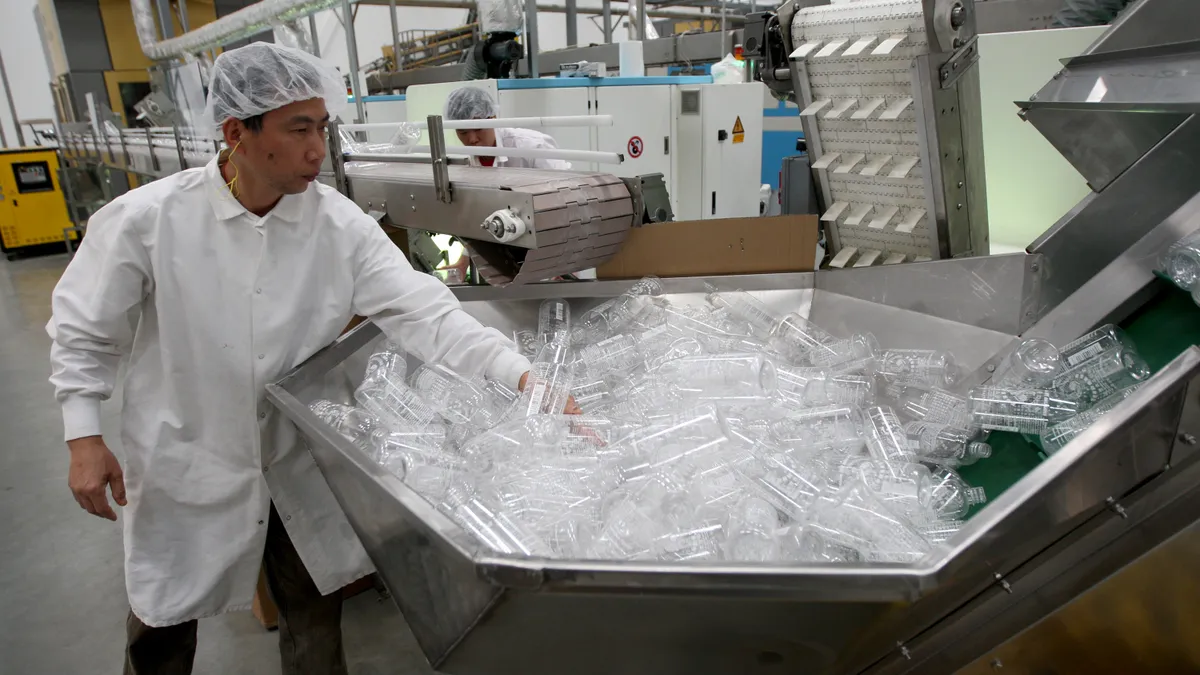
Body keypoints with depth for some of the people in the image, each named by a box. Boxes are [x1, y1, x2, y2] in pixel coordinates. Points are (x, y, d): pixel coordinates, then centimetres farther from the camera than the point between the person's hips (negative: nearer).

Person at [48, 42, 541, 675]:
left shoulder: (339, 223, -15)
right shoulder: (146, 219, -17)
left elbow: (422, 311, -23)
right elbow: (84, 329, -4)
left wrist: (523, 378, -34)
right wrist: (84, 440, -4)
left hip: (299, 462, 1)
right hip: (186, 463, -1)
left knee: (316, 614, 17)